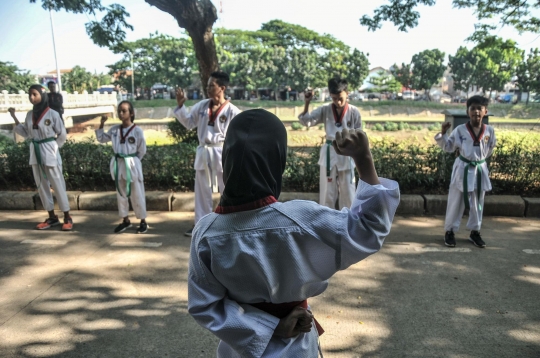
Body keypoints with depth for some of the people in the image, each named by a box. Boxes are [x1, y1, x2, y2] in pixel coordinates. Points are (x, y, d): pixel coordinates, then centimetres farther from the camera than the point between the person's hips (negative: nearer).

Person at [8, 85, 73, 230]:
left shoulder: (52, 114, -9)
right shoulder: (30, 114, 7)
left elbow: (62, 134, -3)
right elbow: (26, 133, 13)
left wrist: (54, 147, 0)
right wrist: (14, 118, 8)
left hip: (49, 153, -6)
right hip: (35, 152, 6)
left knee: (58, 185, -2)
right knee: (41, 186, 10)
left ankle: (67, 218, 6)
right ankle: (52, 217, 20)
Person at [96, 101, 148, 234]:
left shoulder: (137, 130, -10)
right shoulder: (115, 129, 4)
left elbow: (142, 150, -3)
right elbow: (101, 139, 12)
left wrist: (132, 160, 1)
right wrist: (101, 125, 0)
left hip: (132, 165, -5)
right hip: (118, 164, 5)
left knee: (137, 195, 2)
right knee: (121, 194, 14)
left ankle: (143, 221, 15)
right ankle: (126, 220, 28)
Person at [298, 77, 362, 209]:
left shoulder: (354, 112, -5)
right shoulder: (325, 110, -3)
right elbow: (306, 121, -10)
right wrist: (306, 104, -22)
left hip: (347, 154, -1)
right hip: (329, 153, 1)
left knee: (347, 191, 10)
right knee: (327, 191, 10)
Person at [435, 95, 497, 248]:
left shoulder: (489, 130, -2)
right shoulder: (460, 129, -9)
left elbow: (490, 148, 14)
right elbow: (448, 147, -5)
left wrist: (479, 158, 4)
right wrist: (443, 133, -18)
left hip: (480, 169, 3)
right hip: (462, 169, -3)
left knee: (477, 203, 13)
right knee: (455, 202, 4)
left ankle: (475, 232, 29)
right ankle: (450, 231, 17)